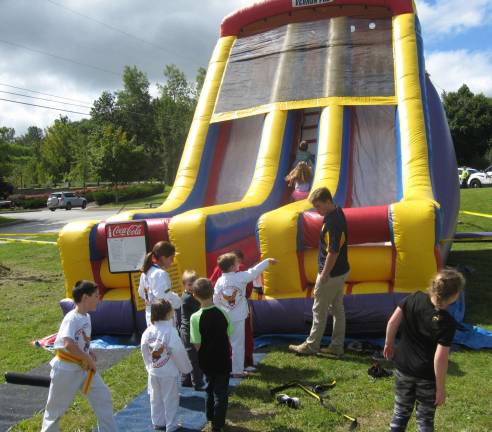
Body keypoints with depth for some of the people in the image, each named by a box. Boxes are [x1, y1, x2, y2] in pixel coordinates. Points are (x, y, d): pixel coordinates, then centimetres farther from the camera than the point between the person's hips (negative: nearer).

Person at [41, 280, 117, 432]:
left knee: (104, 397, 6)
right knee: (56, 407, 12)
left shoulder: (86, 316, 2)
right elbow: (68, 345, -40)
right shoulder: (71, 318, -25)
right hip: (66, 370, -8)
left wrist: (89, 353, 2)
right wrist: (89, 359, -28)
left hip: (85, 367, 8)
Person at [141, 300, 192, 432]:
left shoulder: (148, 331, -5)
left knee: (156, 398, 19)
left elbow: (144, 350, 4)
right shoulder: (170, 331, -23)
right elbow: (179, 352, -20)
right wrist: (186, 368, -5)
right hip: (168, 372, -6)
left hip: (153, 371, 6)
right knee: (170, 399, 9)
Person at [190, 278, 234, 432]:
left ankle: (211, 417, 40)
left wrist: (204, 354, 5)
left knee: (210, 388, 24)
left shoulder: (195, 318, -19)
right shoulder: (223, 313, -14)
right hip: (223, 360, 0)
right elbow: (229, 337, -5)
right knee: (221, 393, 13)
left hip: (206, 361, 1)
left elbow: (197, 344, -14)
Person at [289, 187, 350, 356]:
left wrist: (324, 276, -20)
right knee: (337, 309, 15)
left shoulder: (332, 222, -27)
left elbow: (333, 252, -26)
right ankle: (337, 346, 25)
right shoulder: (337, 211, 2)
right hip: (341, 271, 10)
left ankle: (311, 345, 19)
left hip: (331, 273, -10)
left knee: (319, 311, 5)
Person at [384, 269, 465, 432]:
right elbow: (440, 359, -22)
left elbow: (393, 321, -7)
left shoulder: (415, 298, -13)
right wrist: (441, 388, -10)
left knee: (401, 411, 21)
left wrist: (389, 343, 11)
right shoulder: (447, 322, -23)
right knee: (425, 418, 17)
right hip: (427, 376, -4)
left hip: (403, 368, 4)